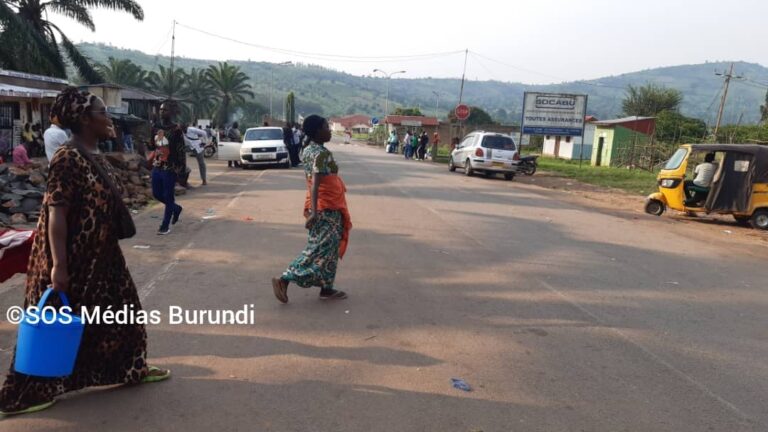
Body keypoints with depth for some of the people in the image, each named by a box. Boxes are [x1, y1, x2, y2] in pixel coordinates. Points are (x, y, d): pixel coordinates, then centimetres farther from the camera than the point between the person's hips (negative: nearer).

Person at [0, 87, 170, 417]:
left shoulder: (97, 157, 7)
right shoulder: (68, 159, -20)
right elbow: (56, 213, -23)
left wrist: (107, 250, 22)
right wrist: (58, 265, -25)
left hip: (99, 255, 9)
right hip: (71, 259, -9)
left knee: (117, 311, 17)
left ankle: (130, 368, 33)